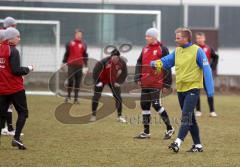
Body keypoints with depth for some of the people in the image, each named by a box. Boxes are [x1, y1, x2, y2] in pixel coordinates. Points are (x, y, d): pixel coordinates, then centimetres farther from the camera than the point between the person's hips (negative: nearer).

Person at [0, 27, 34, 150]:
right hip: (15, 88, -6)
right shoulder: (13, 51, -13)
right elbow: (16, 70, -18)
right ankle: (16, 138, -7)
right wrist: (28, 69, -3)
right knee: (23, 112, 5)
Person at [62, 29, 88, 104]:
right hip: (71, 65, -2)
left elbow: (85, 55, 13)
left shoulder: (83, 45, 9)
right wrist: (64, 62, 6)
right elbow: (66, 54, 10)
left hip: (79, 66, 2)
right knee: (70, 81, -7)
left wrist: (86, 65, 9)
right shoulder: (70, 44, 5)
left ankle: (76, 98, 8)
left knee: (78, 82, 2)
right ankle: (68, 96, 10)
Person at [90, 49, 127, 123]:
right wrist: (97, 81, -19)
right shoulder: (105, 61, -31)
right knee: (96, 96, -8)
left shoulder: (122, 62, -21)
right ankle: (93, 115, 5)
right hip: (102, 79, -2)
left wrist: (119, 82, -7)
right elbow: (96, 71, -20)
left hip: (113, 81, 2)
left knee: (118, 97, -3)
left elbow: (124, 73, -3)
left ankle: (120, 116, 10)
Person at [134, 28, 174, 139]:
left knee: (155, 104, -14)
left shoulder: (162, 49, -5)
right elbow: (139, 63, 19)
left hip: (156, 83, -7)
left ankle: (169, 129, -2)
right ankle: (146, 132, 15)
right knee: (144, 105, 7)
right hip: (145, 83, 7)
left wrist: (166, 84, -8)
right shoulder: (145, 49, 14)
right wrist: (138, 78, 8)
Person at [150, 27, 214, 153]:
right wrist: (157, 63, -19)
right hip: (181, 88, 7)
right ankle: (198, 145, 18)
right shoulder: (177, 51, 11)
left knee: (186, 116, -17)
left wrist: (210, 89, -14)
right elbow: (166, 61, 5)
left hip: (192, 88, -7)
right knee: (190, 118, 11)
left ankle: (178, 142, -26)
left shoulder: (197, 51, -8)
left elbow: (206, 69, -10)